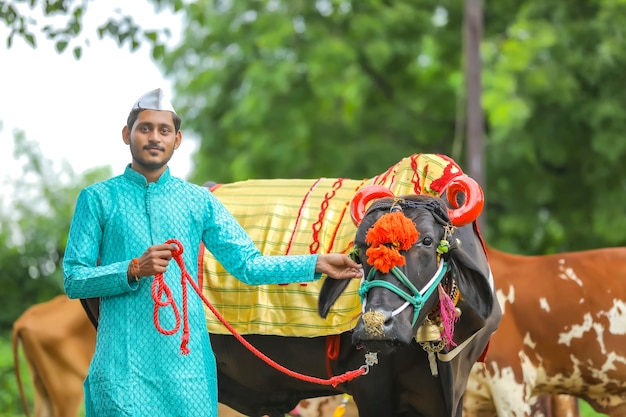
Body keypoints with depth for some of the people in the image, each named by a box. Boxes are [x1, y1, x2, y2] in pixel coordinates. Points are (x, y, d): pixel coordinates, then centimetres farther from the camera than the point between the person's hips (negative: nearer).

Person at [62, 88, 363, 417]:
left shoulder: (199, 201, 11)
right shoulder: (98, 200, 5)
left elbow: (247, 264, 7)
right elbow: (73, 281, 0)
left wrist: (317, 264, -3)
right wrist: (134, 270, -14)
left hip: (187, 361, 2)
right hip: (124, 363, -2)